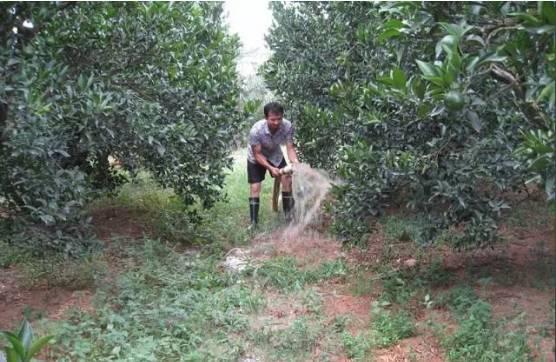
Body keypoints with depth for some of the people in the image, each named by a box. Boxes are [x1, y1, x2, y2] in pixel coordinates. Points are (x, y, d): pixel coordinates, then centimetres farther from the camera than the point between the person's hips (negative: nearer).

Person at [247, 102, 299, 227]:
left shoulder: (287, 126, -32)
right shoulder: (256, 130, -39)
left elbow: (290, 148, -25)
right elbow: (257, 154, -29)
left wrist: (295, 162, -44)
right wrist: (271, 168, -40)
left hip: (275, 155, 3)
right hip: (256, 158, -3)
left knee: (287, 179, -8)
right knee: (255, 187, -6)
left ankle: (289, 215, 6)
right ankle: (253, 222, 2)